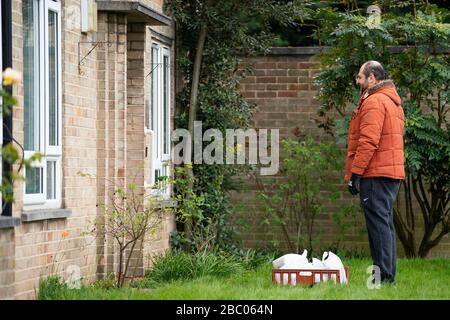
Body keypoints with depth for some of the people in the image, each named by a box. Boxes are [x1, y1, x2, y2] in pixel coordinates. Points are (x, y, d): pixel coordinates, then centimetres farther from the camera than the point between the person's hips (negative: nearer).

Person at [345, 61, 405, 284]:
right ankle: (388, 277, 16)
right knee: (385, 224, 13)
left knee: (378, 224, -10)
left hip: (375, 174, -10)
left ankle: (384, 277, -12)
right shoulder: (393, 102, 20)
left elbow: (368, 142, -20)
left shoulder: (373, 102, -12)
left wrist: (355, 174, -19)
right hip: (393, 172, 10)